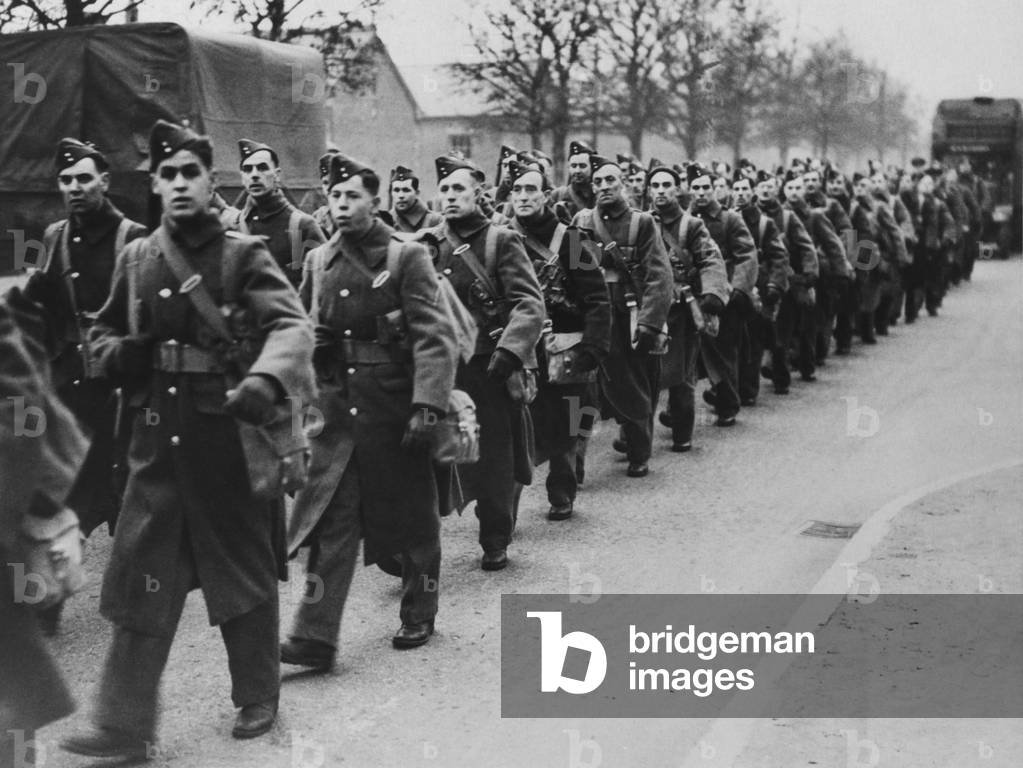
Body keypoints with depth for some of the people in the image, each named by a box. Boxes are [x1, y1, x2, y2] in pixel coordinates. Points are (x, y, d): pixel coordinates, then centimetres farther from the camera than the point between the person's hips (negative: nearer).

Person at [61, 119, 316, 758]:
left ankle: (258, 698, 27)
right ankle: (125, 724, 8)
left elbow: (293, 325, -18)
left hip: (232, 436, -4)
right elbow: (102, 336, 20)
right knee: (141, 578, 2)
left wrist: (264, 380, -38)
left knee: (245, 570, 9)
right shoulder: (136, 259, 9)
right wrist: (122, 353, -5)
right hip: (159, 439, 4)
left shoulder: (244, 255, -4)